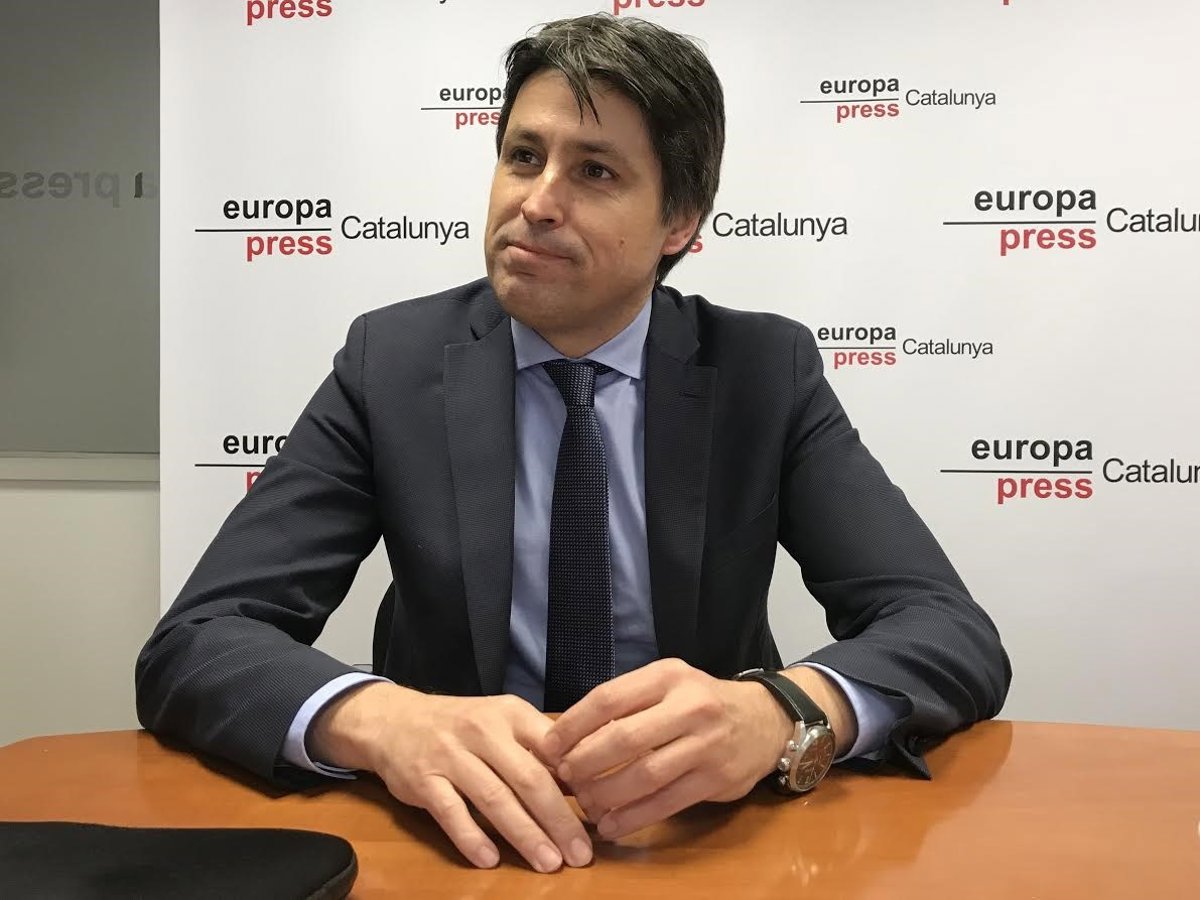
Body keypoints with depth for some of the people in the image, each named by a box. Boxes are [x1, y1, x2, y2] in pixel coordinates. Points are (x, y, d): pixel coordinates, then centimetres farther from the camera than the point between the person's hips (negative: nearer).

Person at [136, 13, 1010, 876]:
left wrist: (778, 710, -35)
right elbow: (195, 644, -13)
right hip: (470, 835, 0)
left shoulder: (768, 373, -6)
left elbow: (955, 635, -13)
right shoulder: (392, 363, -6)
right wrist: (381, 720, -35)